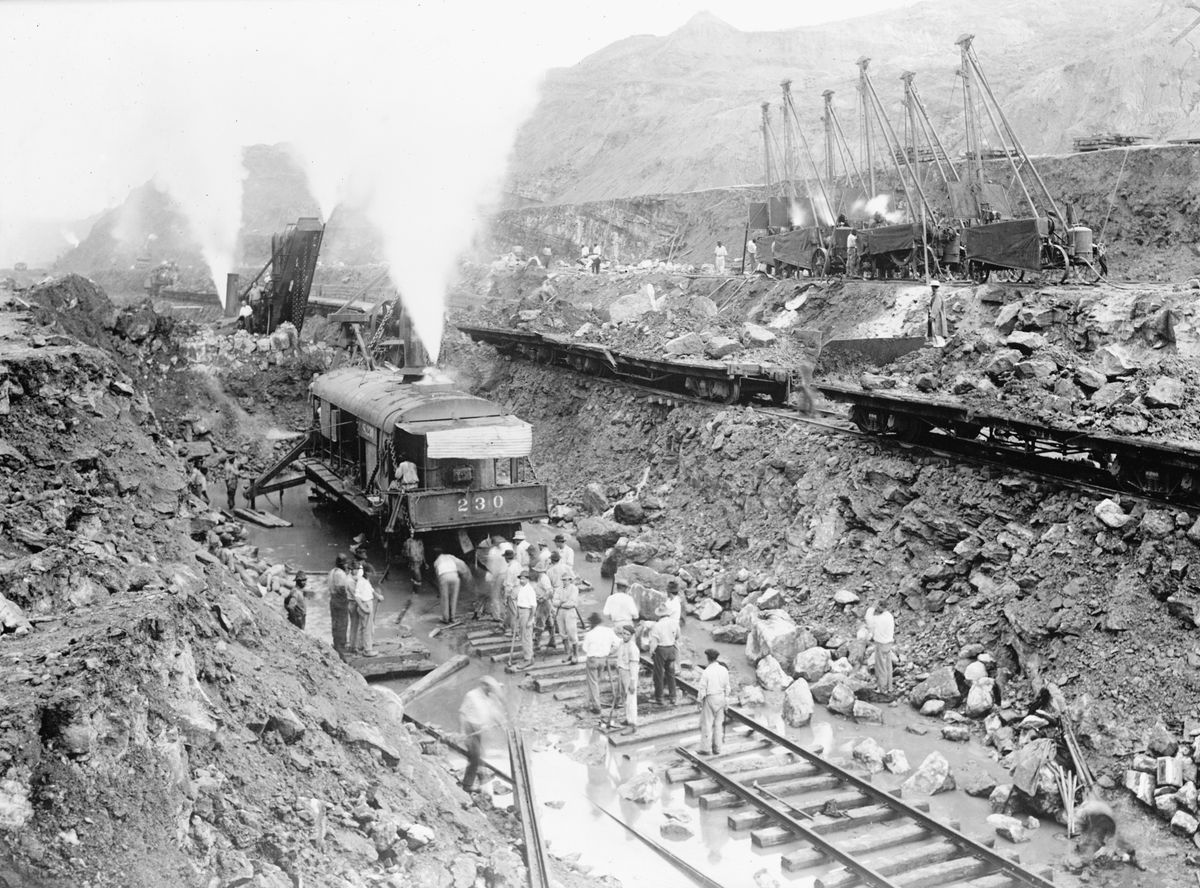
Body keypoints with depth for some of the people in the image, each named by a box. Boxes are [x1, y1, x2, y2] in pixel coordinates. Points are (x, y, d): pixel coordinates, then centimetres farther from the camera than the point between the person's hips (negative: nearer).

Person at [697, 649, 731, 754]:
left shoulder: (706, 672, -18)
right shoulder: (724, 670, -3)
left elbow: (702, 689, -13)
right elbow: (727, 687, 5)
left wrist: (700, 702, -1)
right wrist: (726, 700, 16)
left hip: (710, 699, -5)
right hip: (721, 697, 5)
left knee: (707, 723, 5)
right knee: (718, 723, 13)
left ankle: (706, 748, 10)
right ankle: (717, 748, 17)